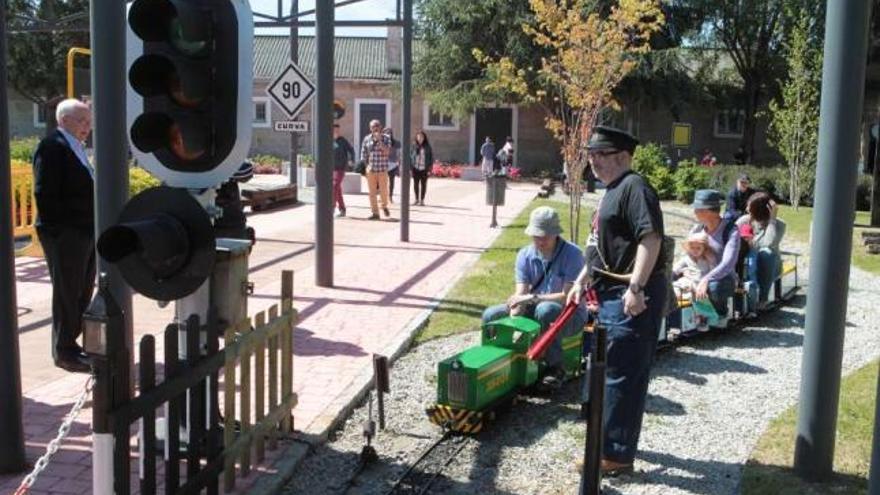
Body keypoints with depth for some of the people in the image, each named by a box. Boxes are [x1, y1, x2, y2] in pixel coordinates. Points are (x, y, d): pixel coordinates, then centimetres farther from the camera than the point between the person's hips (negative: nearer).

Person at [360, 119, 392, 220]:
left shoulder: (386, 138, -1)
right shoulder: (366, 139, 5)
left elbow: (387, 152, -15)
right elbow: (363, 154, 8)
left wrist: (379, 139, -18)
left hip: (382, 169, -1)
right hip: (371, 169, 2)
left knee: (383, 191, 2)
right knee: (372, 192, 1)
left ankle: (384, 206, 31)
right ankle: (375, 213, 7)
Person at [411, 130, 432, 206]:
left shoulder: (427, 146, 0)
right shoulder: (414, 145, -1)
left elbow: (431, 156, 4)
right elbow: (410, 155, 1)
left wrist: (430, 167, -3)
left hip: (424, 168, -1)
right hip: (416, 168, 1)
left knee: (423, 184, 5)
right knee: (416, 184, 8)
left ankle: (422, 200, 13)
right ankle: (416, 199, 20)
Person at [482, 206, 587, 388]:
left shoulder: (572, 254, -17)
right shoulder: (525, 255, -3)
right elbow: (520, 294, -11)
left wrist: (533, 298, -30)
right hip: (535, 309, 5)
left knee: (545, 310, -39)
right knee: (490, 315, -10)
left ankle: (555, 367, -22)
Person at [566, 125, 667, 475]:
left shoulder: (634, 188, -13)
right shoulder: (612, 191, 19)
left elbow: (651, 238, -25)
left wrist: (636, 288, -29)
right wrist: (581, 281, 23)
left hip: (632, 296, -11)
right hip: (611, 293, 11)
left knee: (622, 374, -6)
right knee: (605, 370, 19)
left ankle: (616, 454, 3)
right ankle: (610, 439, 33)